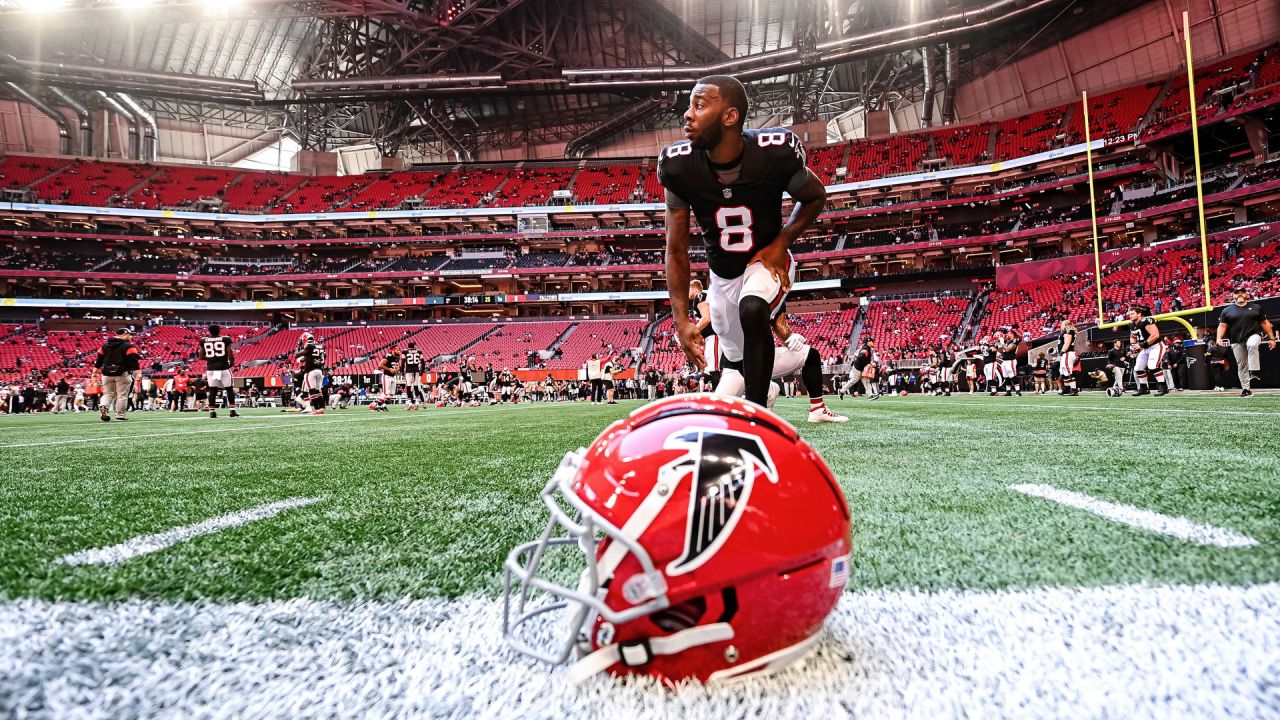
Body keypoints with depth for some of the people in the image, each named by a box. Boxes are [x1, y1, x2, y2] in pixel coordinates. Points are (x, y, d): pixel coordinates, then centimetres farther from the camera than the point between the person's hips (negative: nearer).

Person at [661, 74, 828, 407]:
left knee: (752, 310, -36)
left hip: (767, 261, -3)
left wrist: (781, 242, -17)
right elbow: (676, 249, -11)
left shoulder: (775, 153, -26)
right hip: (722, 273, 3)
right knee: (738, 362, 16)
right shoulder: (679, 165, -21)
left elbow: (815, 196, -3)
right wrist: (681, 318, -16)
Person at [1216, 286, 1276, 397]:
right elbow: (1222, 325, 4)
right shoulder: (1227, 310, 9)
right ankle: (1245, 389, 10)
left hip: (1253, 335, -1)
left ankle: (1253, 371, -33)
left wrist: (1271, 338, 7)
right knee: (1241, 365, 2)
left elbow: (1265, 323, 11)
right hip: (1236, 341, 1)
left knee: (1252, 345, -37)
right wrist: (1219, 338, -13)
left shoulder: (1256, 307, 10)